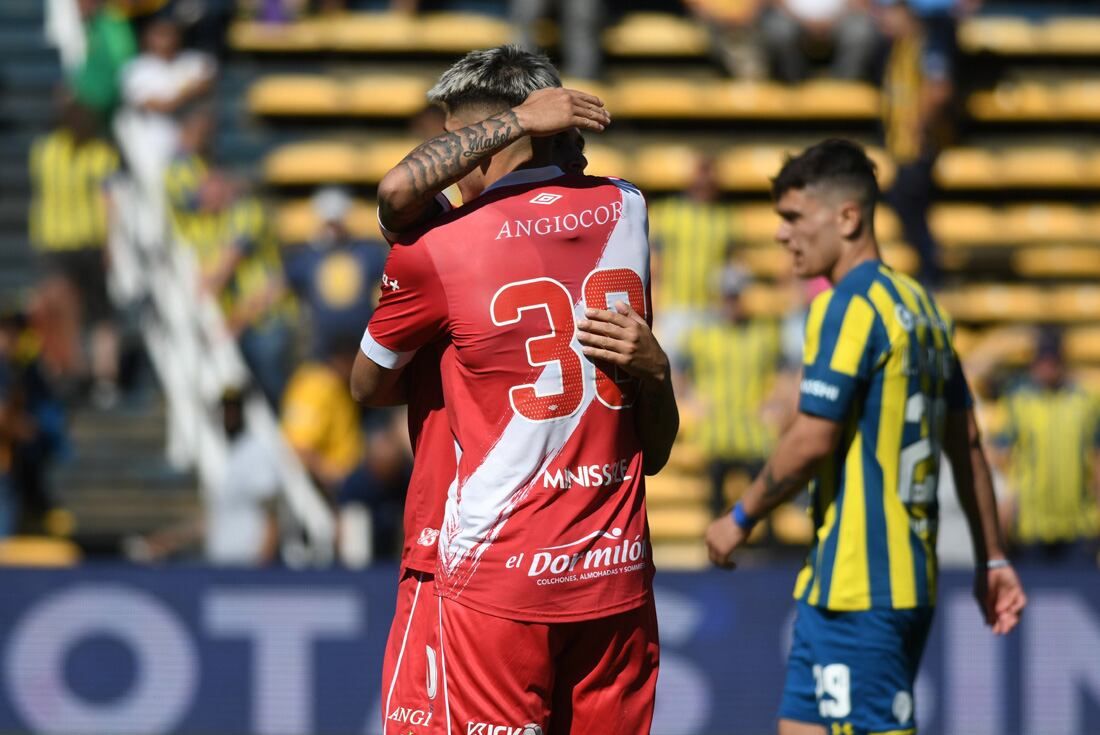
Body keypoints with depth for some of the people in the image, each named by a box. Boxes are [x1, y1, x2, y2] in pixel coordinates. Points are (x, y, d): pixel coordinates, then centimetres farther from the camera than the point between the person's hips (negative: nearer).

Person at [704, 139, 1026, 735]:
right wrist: (991, 559, 22)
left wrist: (741, 519, -4)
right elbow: (966, 443, 19)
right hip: (909, 577, 10)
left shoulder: (849, 306, -13)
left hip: (856, 587, -10)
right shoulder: (918, 305, 16)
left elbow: (811, 441, -18)